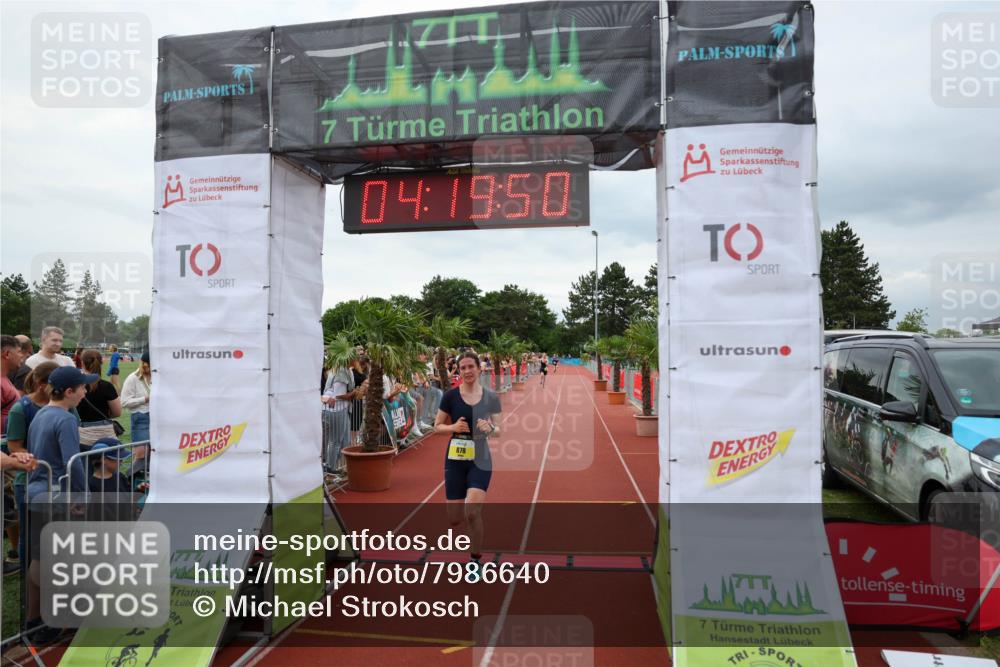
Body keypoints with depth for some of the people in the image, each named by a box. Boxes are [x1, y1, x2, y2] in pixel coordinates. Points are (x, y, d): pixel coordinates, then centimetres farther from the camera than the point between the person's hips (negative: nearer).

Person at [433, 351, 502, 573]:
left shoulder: (491, 397, -1)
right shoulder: (450, 396, -3)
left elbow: (498, 429, 5)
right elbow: (437, 426, 3)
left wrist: (490, 429, -18)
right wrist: (453, 427, -17)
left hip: (480, 461, -1)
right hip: (455, 460, 1)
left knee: (472, 513, -17)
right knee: (454, 520, 5)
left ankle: (475, 560, 8)